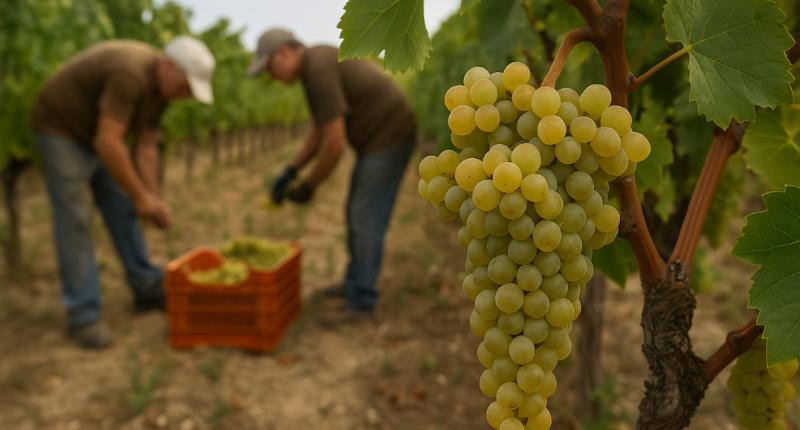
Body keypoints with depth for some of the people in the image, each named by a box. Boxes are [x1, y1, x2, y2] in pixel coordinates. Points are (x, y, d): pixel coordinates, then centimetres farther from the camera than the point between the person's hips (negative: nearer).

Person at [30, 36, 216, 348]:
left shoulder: (161, 85, -4)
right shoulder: (130, 74, -33)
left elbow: (146, 148, -1)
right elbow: (107, 142, -35)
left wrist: (156, 200, -7)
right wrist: (141, 197, -27)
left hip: (95, 133, 9)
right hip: (60, 128, -9)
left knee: (122, 210, 10)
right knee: (75, 221, -10)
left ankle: (147, 289, 21)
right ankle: (82, 315, -3)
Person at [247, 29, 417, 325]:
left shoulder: (318, 72, -22)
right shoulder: (318, 64, 12)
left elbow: (334, 143, -25)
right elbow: (321, 131, 15)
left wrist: (307, 187, -12)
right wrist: (289, 172, 9)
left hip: (389, 139, -10)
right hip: (378, 138, 10)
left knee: (366, 219, -7)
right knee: (358, 213, 16)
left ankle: (360, 301, 2)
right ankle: (357, 281, 29)